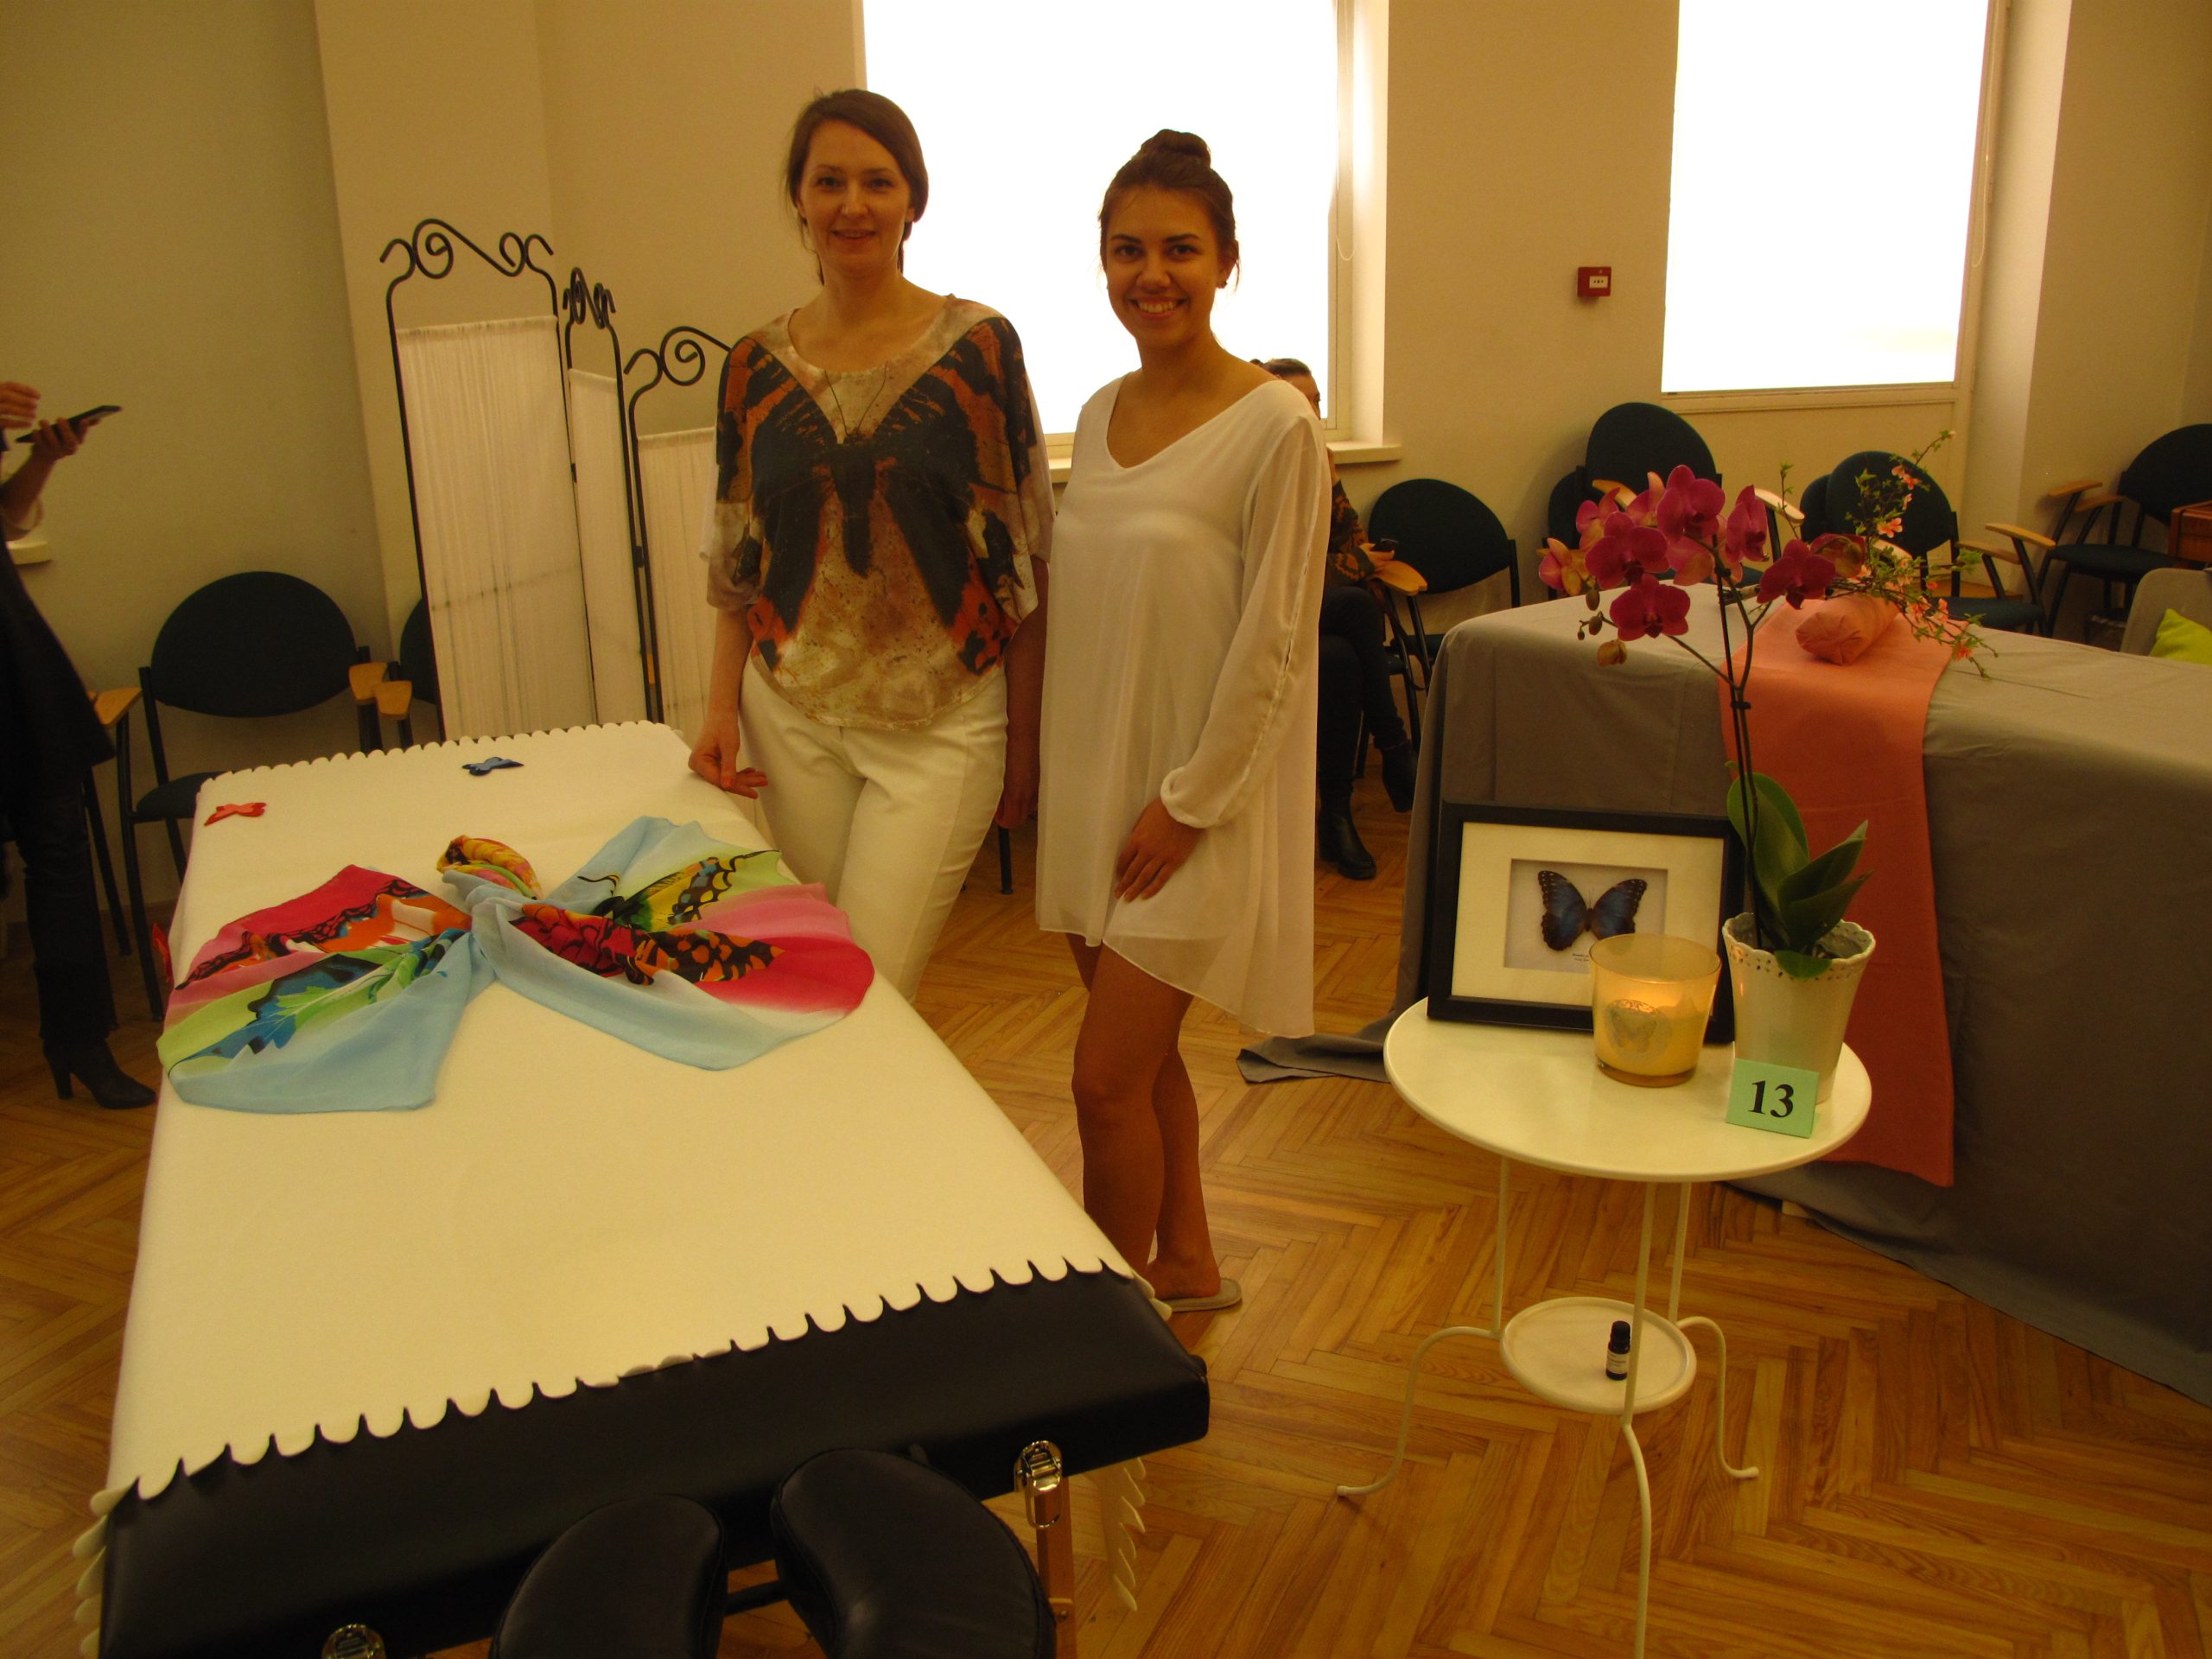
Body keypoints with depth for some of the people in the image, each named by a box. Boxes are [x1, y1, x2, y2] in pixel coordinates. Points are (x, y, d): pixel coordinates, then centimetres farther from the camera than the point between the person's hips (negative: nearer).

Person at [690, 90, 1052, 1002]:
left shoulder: (979, 346, -4)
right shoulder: (758, 364, 5)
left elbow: (1026, 560, -2)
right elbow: (734, 559, 11)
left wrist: (1024, 739, -2)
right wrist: (723, 705, 0)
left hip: (944, 725, -3)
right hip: (793, 718, 3)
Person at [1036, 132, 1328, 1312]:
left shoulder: (1275, 428, -14)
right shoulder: (1100, 414, 7)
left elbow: (1273, 644, -15)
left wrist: (1187, 801, -15)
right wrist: (1048, 774, 10)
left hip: (1198, 795, -7)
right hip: (1093, 778, 7)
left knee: (1106, 1077, -4)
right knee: (1141, 1054, 17)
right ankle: (1187, 1264, 37)